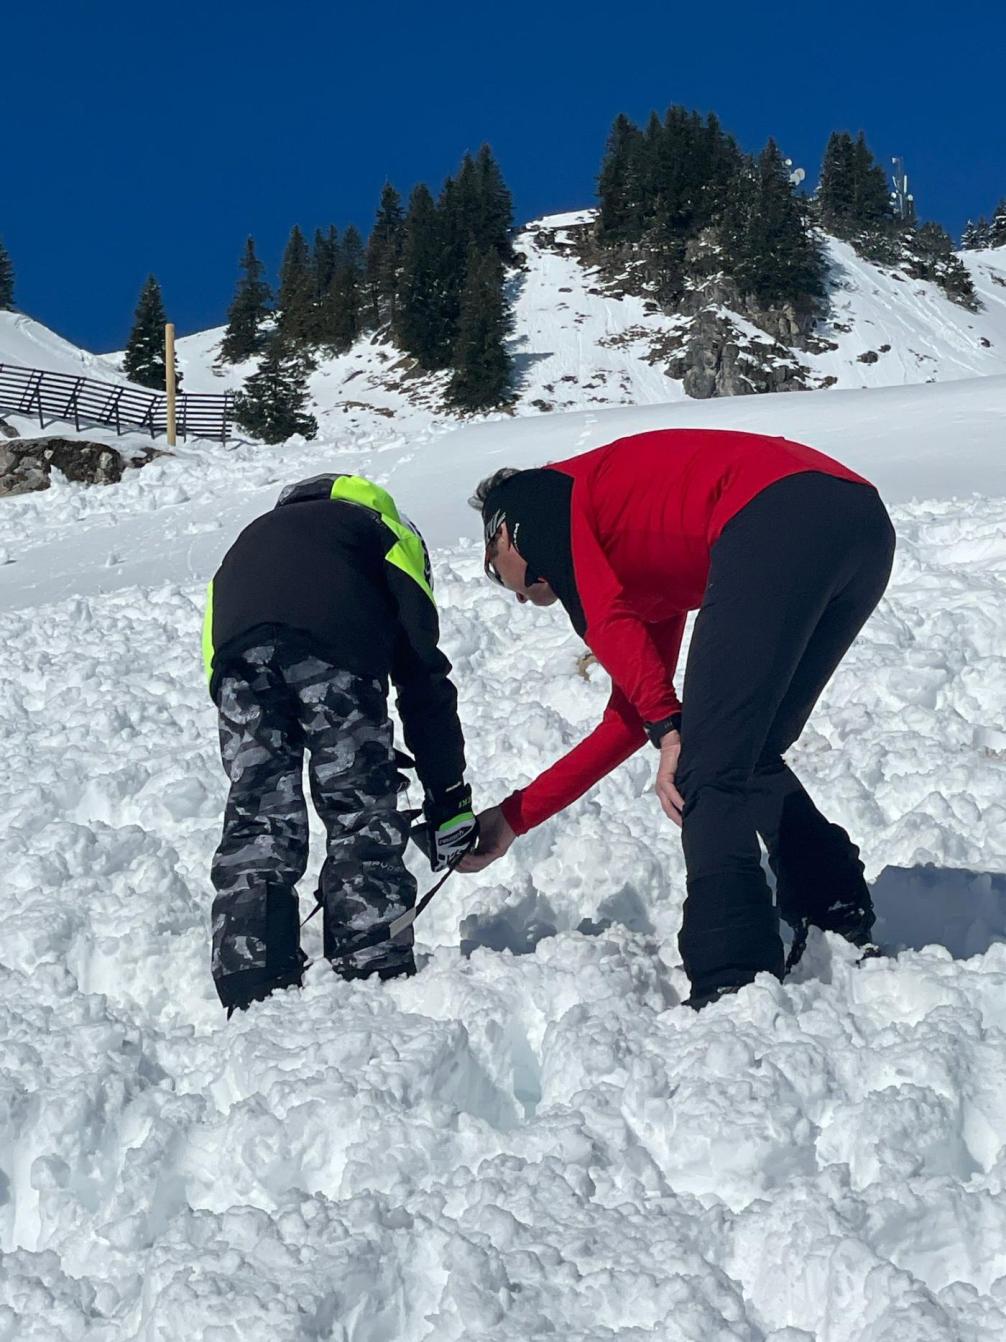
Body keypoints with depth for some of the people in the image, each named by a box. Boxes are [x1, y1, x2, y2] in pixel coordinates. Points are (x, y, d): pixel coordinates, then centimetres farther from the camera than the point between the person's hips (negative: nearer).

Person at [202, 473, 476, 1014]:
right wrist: (450, 800, 23)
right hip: (334, 639, -4)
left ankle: (253, 997, 7)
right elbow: (425, 686, 21)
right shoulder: (391, 533, 32)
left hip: (236, 640, 4)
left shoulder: (255, 535, 46)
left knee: (255, 813, 10)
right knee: (363, 809, 8)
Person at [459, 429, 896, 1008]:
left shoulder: (556, 499, 18)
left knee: (709, 771, -5)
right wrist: (516, 816, 41)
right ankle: (843, 927, 22)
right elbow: (630, 717, 37)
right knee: (751, 759, 22)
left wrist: (670, 730, -7)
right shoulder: (642, 570, 37)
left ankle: (733, 991, -9)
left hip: (777, 521, -9)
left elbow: (608, 622, -1)